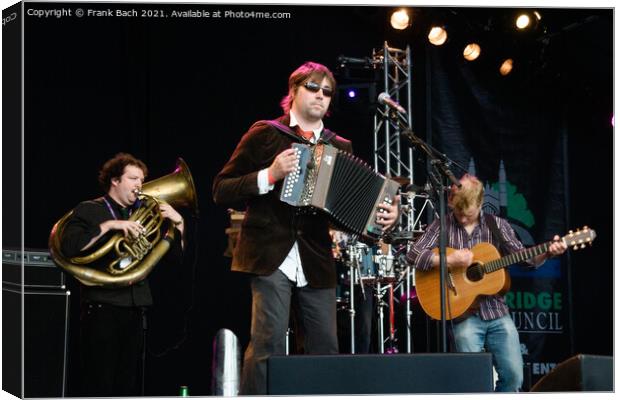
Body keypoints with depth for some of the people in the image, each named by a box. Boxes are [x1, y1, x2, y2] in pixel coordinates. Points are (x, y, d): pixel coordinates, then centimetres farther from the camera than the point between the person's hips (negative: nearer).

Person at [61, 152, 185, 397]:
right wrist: (109, 226, -17)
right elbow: (69, 247, -14)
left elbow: (174, 255, 17)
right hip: (102, 310, -5)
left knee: (129, 386, 5)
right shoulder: (88, 211, 3)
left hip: (136, 311, 5)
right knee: (100, 386, -8)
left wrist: (178, 224, 1)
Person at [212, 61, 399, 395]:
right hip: (272, 255, -4)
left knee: (325, 349, 3)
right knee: (268, 342, -15)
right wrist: (269, 176, -12)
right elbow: (221, 191, 2)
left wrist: (385, 214, -4)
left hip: (317, 263, 4)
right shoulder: (265, 135, 4)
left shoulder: (341, 149, 15)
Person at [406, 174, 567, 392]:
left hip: (496, 311, 2)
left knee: (514, 375, -6)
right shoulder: (442, 226, 1)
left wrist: (547, 253, -11)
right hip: (464, 313, -2)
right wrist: (448, 260, -19)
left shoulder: (497, 225, 7)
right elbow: (413, 255, -7)